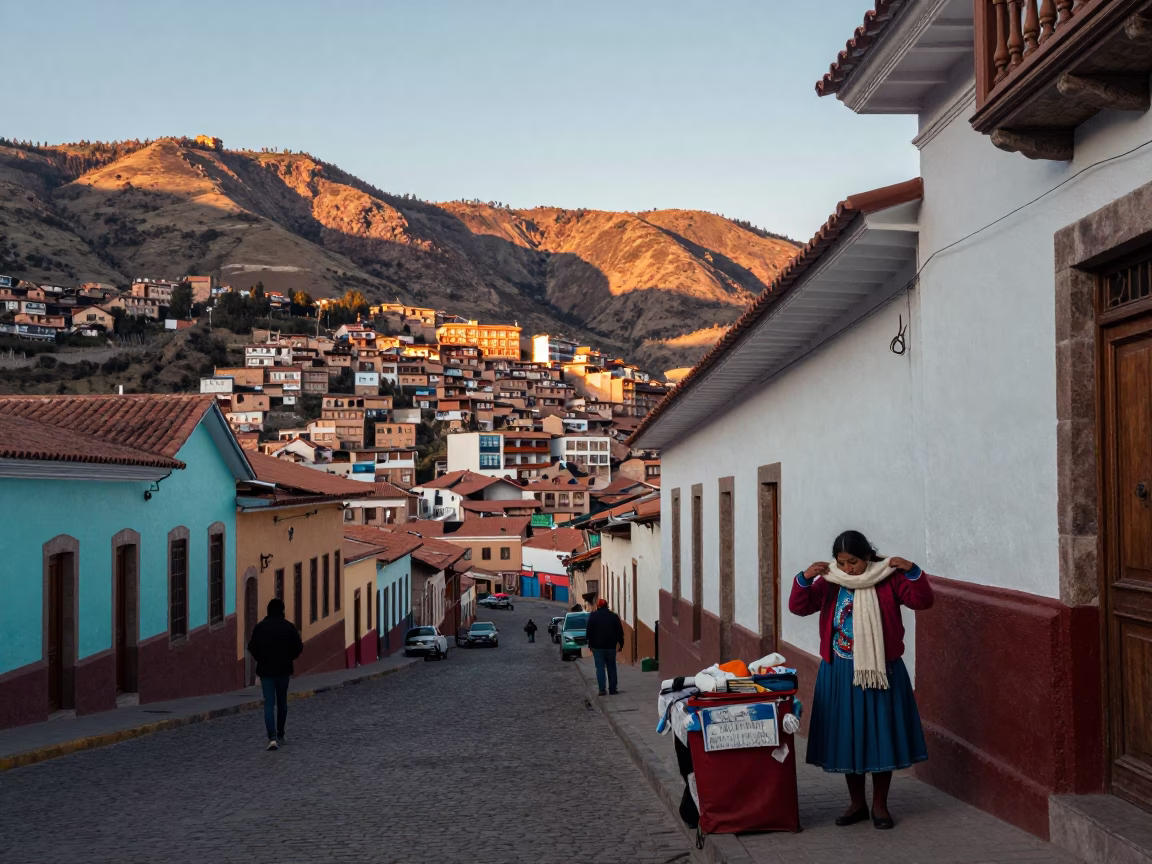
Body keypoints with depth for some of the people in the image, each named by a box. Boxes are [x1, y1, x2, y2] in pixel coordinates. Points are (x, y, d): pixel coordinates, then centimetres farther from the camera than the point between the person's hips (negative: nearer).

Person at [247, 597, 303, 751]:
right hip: (284, 669, 1)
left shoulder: (260, 627, -6)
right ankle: (280, 735, 25)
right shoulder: (289, 627, -7)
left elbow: (252, 648, -2)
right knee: (282, 701, 17)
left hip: (265, 670, -1)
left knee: (269, 703, -1)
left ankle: (272, 737, -17)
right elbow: (297, 648, -5)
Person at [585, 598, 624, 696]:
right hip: (611, 647, 2)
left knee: (600, 668, -1)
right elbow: (620, 632, 4)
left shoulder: (593, 616, -3)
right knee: (611, 668, 10)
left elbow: (588, 632, -4)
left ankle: (602, 690, -9)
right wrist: (621, 644, 11)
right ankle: (612, 689, 9)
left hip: (597, 647, -2)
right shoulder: (614, 616, 4)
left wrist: (590, 643, 6)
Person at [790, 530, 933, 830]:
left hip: (880, 671, -2)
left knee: (881, 736, 4)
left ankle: (880, 804, 18)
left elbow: (923, 601, -12)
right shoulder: (829, 583, -2)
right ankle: (857, 803, 23)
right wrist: (804, 579, -24)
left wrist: (913, 572, -26)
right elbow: (798, 607, -9)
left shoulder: (888, 579, -6)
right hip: (840, 673, 2)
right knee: (846, 737, 8)